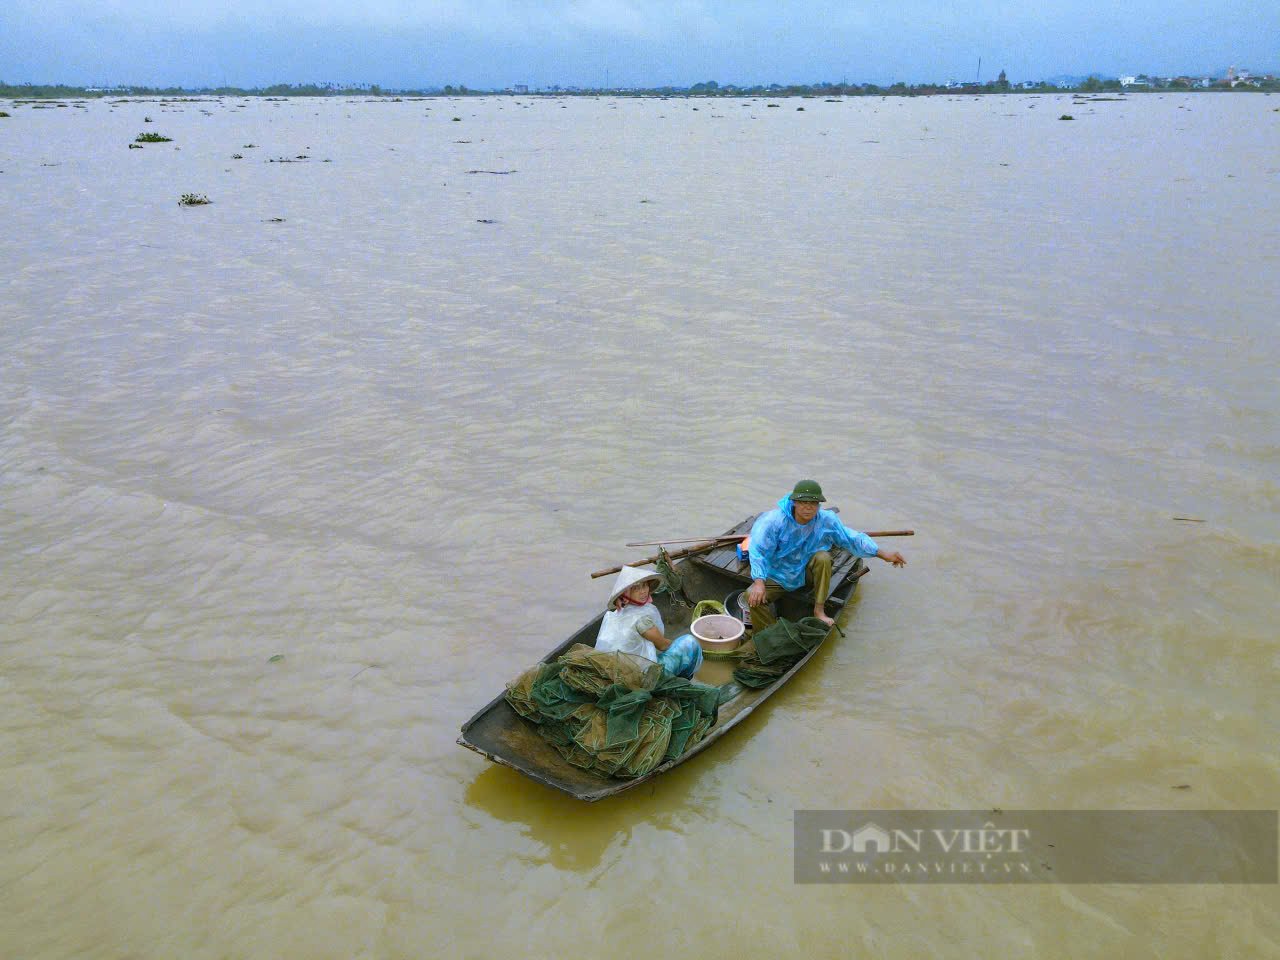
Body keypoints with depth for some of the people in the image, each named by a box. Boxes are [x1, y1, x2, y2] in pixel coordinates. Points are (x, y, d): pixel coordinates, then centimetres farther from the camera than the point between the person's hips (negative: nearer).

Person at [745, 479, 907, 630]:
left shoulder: (826, 520, -11)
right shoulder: (774, 520, -22)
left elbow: (852, 539, -5)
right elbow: (758, 551, -28)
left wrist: (883, 554, -13)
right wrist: (759, 583, -41)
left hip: (805, 573, 2)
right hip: (777, 578, -2)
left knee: (823, 557, -28)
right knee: (752, 596, -28)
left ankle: (819, 610, -13)